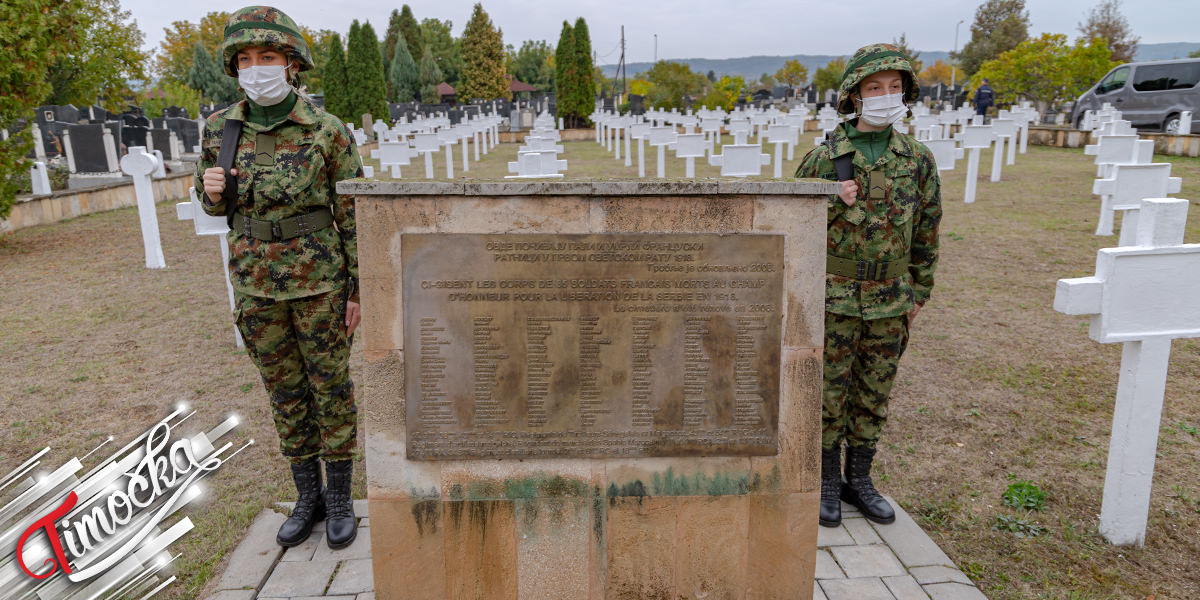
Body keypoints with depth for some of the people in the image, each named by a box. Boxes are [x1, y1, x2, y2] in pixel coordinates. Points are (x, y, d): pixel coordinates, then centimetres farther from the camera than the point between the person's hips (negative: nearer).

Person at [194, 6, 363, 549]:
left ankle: (340, 497, 24)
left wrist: (359, 289, -8)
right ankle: (308, 496, 29)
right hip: (256, 281, 4)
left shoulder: (328, 131, -11)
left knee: (330, 386, 7)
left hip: (319, 277, -3)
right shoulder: (220, 128, -1)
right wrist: (212, 189, -13)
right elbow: (216, 203, 12)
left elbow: (354, 213, -7)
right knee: (285, 390, 13)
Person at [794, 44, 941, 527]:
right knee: (829, 394, 6)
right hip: (835, 298, -3)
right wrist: (835, 204, -18)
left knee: (874, 395, 13)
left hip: (889, 302, 3)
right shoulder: (825, 158, -7)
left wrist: (919, 292, 10)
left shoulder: (917, 160, 3)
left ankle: (860, 479, 29)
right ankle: (827, 481, 22)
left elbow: (926, 230, 10)